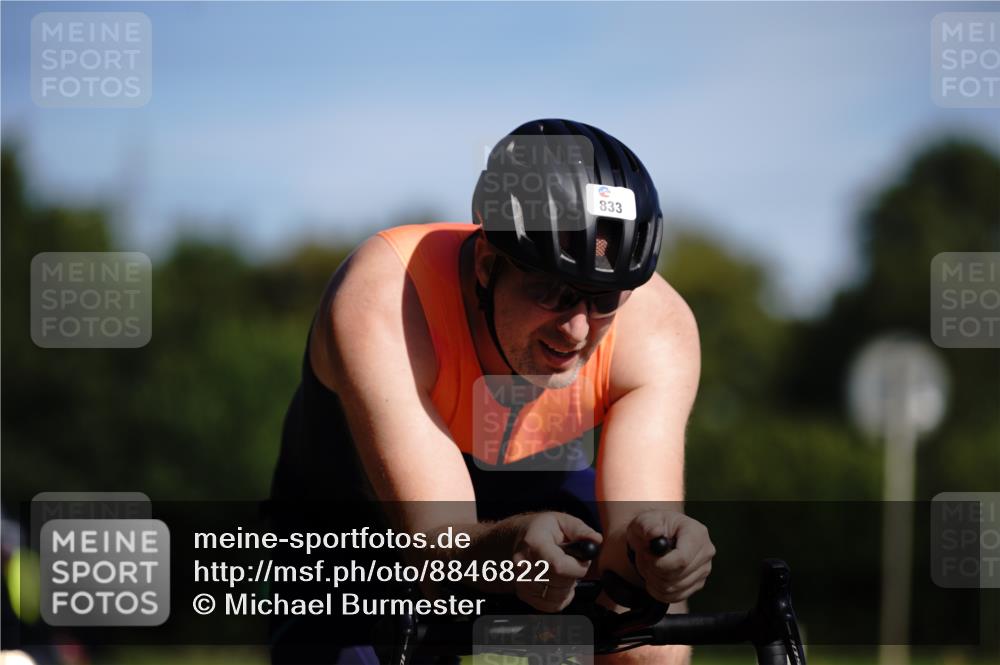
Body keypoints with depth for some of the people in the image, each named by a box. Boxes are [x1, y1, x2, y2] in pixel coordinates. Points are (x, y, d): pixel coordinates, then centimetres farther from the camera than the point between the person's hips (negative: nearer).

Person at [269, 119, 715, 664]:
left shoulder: (657, 327, -29)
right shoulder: (382, 300, -38)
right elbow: (436, 541, -44)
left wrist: (649, 545, -62)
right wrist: (505, 548, -67)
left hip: (538, 491, 2)